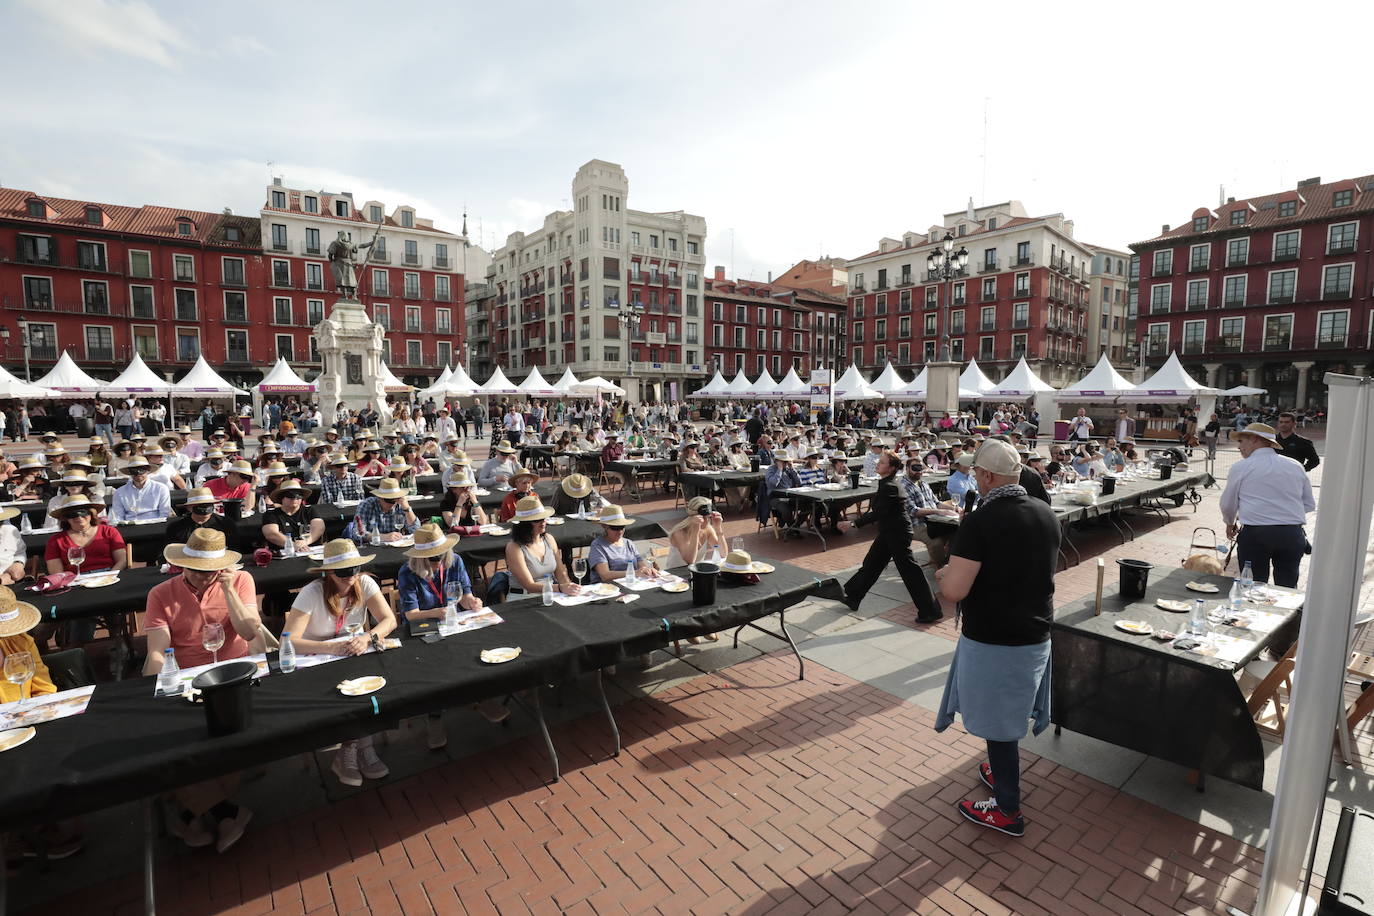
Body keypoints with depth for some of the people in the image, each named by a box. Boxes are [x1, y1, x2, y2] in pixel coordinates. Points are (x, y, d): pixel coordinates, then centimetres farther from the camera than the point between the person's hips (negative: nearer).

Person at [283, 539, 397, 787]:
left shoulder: (365, 583, -11)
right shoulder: (311, 593, -19)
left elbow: (389, 620, -15)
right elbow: (288, 641, -27)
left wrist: (368, 638, -35)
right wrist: (332, 648, -39)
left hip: (357, 655, 2)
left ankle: (350, 750, -5)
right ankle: (361, 748, -3)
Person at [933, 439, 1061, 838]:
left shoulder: (980, 521, -24)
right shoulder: (1047, 514, -1)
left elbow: (954, 590, -26)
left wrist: (944, 575, -5)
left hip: (992, 640, -7)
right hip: (1036, 635, 7)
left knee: (998, 722, 9)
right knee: (1010, 713, 25)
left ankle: (1008, 810, 26)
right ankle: (1001, 772, 46)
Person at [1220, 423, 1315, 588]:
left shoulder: (1240, 467, -2)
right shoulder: (1296, 466, 10)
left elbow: (1228, 504, 5)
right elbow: (1310, 505, 15)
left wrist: (1230, 524, 23)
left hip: (1255, 533, -4)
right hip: (1293, 534, 4)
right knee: (1288, 587, 12)